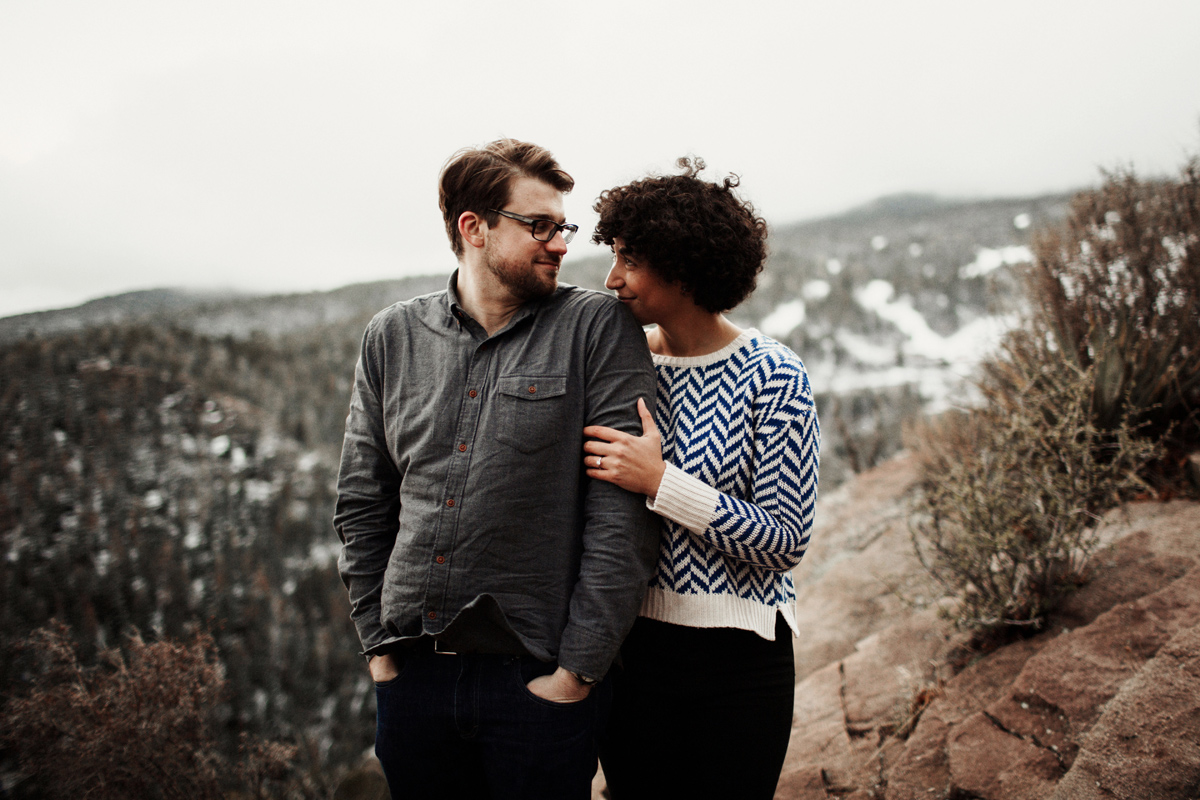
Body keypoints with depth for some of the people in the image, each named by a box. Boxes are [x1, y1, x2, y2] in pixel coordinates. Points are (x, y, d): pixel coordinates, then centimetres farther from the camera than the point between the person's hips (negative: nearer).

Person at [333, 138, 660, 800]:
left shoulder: (599, 329, -5)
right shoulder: (392, 338, 6)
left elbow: (622, 514, -10)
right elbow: (362, 504, 12)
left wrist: (576, 668, -12)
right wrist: (379, 645, 6)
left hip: (538, 679, -3)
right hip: (412, 675, 3)